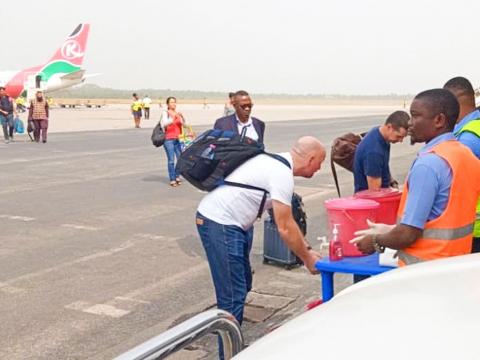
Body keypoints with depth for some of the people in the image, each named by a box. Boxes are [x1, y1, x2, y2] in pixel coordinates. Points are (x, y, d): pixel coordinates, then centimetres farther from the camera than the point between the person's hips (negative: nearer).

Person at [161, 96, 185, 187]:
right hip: (169, 139, -5)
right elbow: (165, 123, -16)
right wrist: (173, 118, -31)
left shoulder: (177, 113, 15)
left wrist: (181, 117, -15)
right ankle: (172, 180, -3)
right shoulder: (165, 113, 0)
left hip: (177, 139, 5)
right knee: (171, 160, -7)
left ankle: (177, 177, 20)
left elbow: (183, 124, 5)